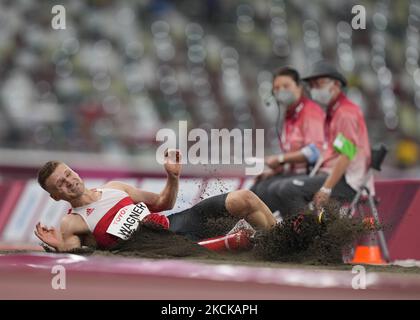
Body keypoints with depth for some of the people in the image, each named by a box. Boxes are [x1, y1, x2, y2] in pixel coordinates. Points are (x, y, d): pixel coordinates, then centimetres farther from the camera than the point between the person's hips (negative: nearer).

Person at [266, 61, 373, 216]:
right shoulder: (332, 113, 22)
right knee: (275, 189, 2)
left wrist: (326, 189, -25)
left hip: (347, 182, -10)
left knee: (290, 189, -25)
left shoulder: (347, 112, -11)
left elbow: (345, 156, -20)